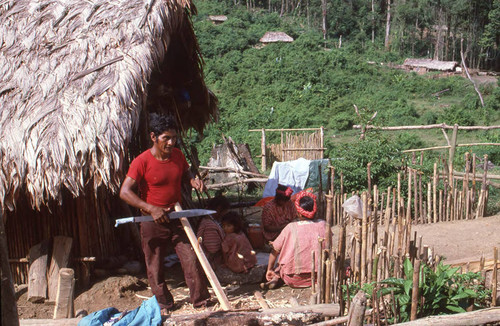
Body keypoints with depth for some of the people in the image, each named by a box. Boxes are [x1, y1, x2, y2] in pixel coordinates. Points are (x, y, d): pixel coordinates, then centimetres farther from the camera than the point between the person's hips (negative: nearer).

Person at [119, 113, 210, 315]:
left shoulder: (178, 155, -1)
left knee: (191, 259, 1)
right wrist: (152, 209, -26)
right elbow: (125, 192, -19)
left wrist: (192, 180, -6)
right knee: (155, 266, 10)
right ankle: (164, 304, 29)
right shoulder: (142, 162, -17)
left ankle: (201, 301, 16)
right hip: (152, 222, -3)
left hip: (176, 217, 4)